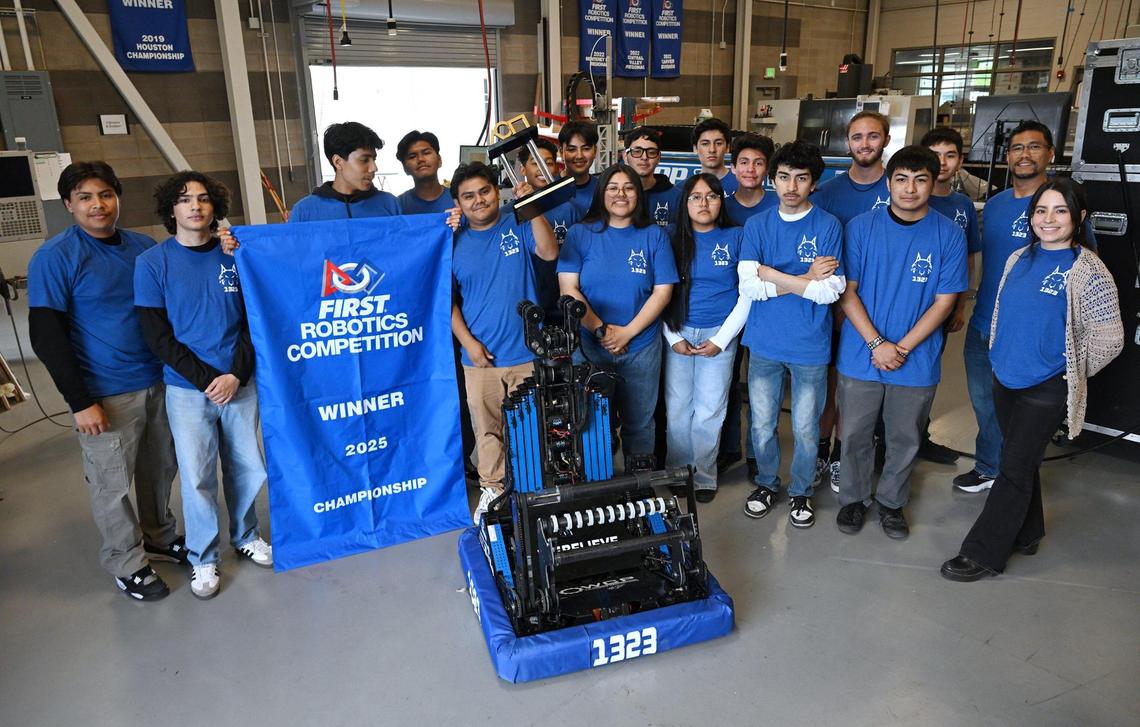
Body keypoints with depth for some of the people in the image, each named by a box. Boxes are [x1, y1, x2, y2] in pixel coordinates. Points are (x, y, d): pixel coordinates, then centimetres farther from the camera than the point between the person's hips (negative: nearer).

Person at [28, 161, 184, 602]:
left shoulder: (144, 247, 6)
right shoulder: (54, 258, -8)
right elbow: (46, 337, -10)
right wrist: (79, 401, -13)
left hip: (161, 381, 5)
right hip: (107, 395, -4)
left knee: (161, 468, 16)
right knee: (112, 484, 6)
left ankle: (160, 539, 37)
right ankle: (126, 563, 25)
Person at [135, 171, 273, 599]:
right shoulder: (153, 262, -4)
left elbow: (253, 321, 2)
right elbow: (158, 336, -5)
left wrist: (237, 374, -10)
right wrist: (206, 379, -12)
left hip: (240, 384, 2)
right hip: (187, 389, -2)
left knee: (248, 468, 12)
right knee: (197, 477, 5)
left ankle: (245, 537, 35)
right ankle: (203, 559, 24)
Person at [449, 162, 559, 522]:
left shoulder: (519, 226, 1)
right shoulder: (454, 242, 4)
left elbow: (550, 253, -15)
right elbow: (448, 300, 5)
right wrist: (468, 342, -6)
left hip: (528, 353, -1)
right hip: (480, 356, 2)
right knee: (487, 428, 12)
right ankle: (493, 486, 30)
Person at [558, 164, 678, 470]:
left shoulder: (654, 235, 3)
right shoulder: (580, 233, 1)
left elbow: (663, 291, -2)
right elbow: (568, 289, -6)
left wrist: (628, 332, -11)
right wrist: (601, 330, -13)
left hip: (642, 346, 1)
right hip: (589, 345, 0)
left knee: (639, 423, 10)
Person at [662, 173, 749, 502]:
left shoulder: (735, 237, 1)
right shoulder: (674, 240, 6)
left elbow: (747, 294, -1)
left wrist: (721, 339, -7)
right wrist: (673, 337, -3)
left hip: (719, 335, -1)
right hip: (679, 334, 2)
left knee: (709, 411, 3)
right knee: (677, 408, 5)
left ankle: (704, 476, 19)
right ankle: (678, 472, 22)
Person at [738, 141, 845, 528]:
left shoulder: (829, 226, -6)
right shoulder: (757, 225, 0)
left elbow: (830, 291, -16)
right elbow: (748, 285, -12)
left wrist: (771, 274, -16)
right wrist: (805, 280, -16)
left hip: (810, 347, -2)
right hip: (764, 343, 2)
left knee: (805, 429, 11)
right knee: (762, 425, 14)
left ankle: (801, 492, 33)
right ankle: (766, 483, 37)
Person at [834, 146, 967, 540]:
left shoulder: (949, 235, -4)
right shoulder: (861, 227, -4)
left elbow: (943, 302, -4)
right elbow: (847, 292, -6)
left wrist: (902, 348, -13)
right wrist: (877, 344, -14)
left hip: (917, 359, 1)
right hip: (861, 355, 0)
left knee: (905, 439, 14)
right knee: (855, 435, 10)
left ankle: (891, 501, 35)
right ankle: (854, 498, 32)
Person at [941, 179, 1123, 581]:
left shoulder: (1088, 271, -14)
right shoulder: (1019, 259, 4)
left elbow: (1109, 338, -11)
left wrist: (1071, 372, -3)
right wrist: (1002, 358, 14)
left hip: (1046, 388, -6)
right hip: (1006, 378, 6)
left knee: (1014, 469, 0)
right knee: (1020, 461, 19)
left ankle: (983, 553, 10)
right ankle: (1026, 534, 37)